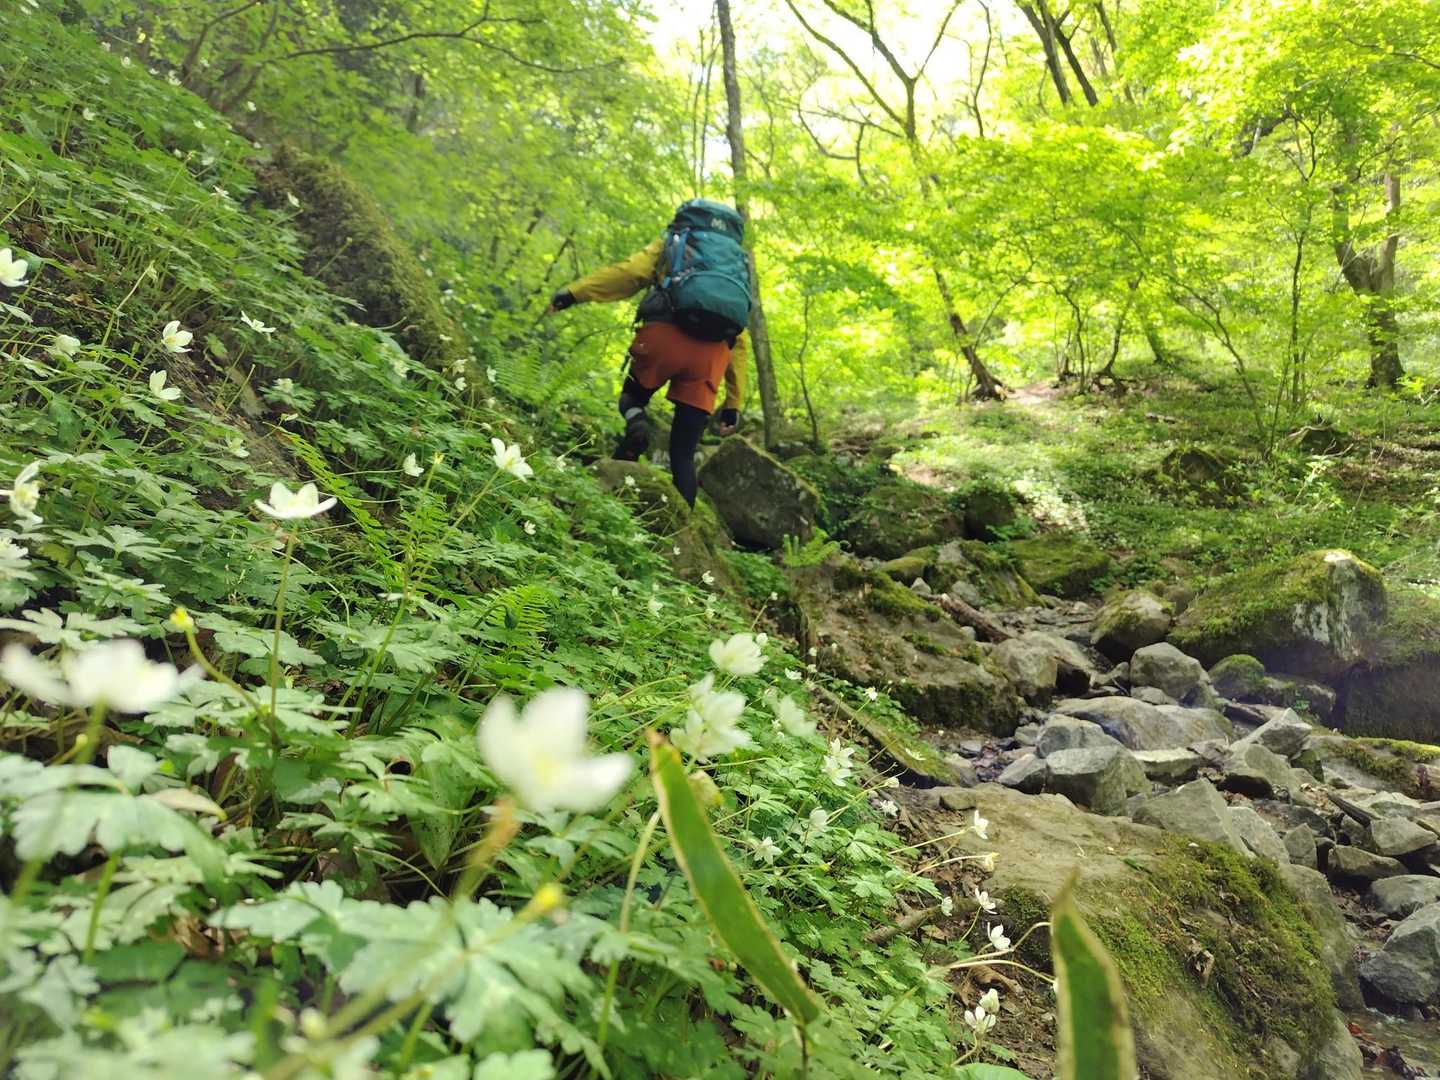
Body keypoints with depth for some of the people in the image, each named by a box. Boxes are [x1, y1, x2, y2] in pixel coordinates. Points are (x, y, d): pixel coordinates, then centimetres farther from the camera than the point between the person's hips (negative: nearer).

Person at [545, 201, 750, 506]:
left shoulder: (672, 242, 26)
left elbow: (631, 271, 3)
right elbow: (741, 343, 24)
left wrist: (574, 292, -1)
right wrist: (733, 404, 22)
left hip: (663, 335, -2)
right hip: (712, 352, 2)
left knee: (633, 396, 26)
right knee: (683, 455, 9)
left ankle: (637, 422, -8)